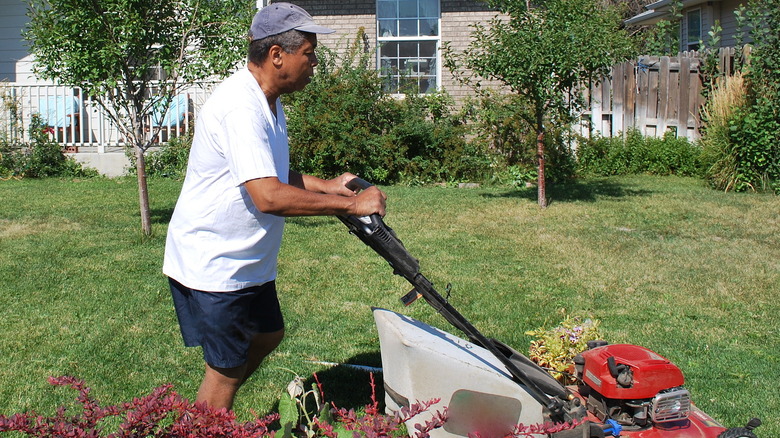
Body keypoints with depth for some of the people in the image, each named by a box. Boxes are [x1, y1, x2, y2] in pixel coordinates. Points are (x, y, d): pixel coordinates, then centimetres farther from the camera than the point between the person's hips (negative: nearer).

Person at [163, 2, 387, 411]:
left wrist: (328, 185, 3)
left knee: (268, 335, 24)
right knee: (227, 368, 0)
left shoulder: (269, 103, 7)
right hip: (212, 264, -10)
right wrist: (350, 205, -29)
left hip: (247, 259, 10)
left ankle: (205, 415, 39)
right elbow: (269, 196, -35)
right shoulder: (241, 108, -26)